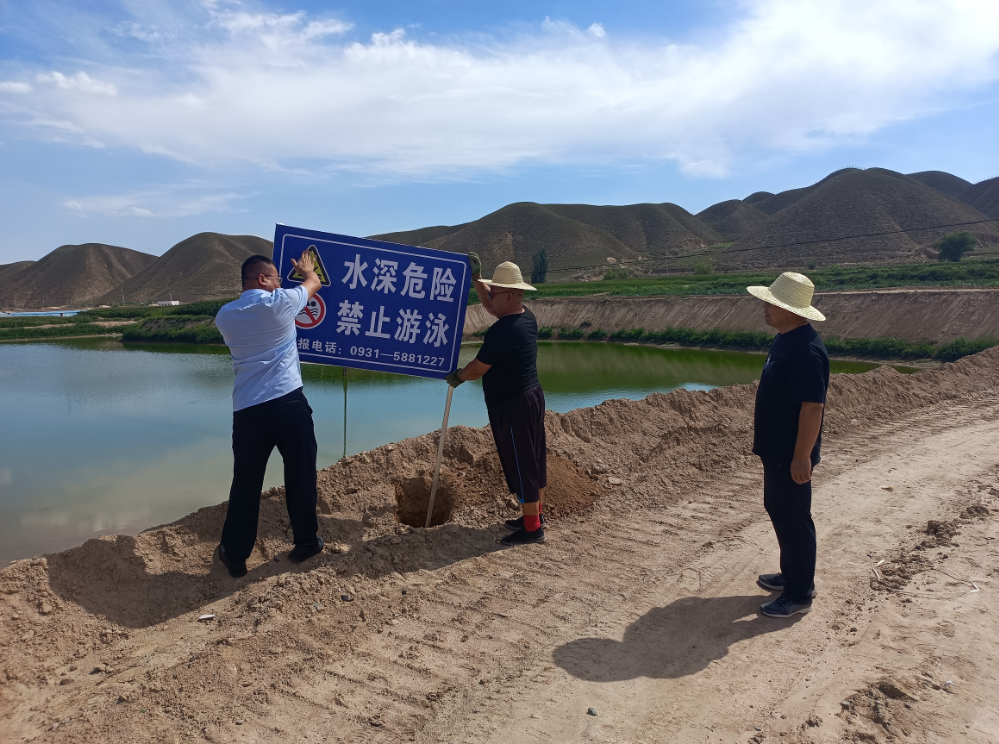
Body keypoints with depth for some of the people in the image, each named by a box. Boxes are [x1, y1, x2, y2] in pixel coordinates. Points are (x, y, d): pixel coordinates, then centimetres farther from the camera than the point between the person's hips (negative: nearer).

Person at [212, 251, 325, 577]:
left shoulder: (225, 315, 10)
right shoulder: (280, 302, -1)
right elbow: (314, 283, 17)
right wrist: (307, 268, 41)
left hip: (247, 410, 3)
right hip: (288, 403, -3)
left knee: (245, 484, 11)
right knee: (301, 476, 12)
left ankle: (235, 554, 21)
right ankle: (306, 541, 24)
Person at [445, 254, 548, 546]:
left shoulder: (501, 331, -23)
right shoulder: (527, 317, 5)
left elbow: (477, 368, -15)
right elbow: (490, 306, 22)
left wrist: (456, 376, 4)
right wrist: (476, 278, 19)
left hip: (511, 405, -10)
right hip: (532, 396, 10)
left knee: (520, 464, 0)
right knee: (534, 459, 17)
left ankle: (532, 527, 9)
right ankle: (535, 515, 31)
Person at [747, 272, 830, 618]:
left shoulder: (805, 351, -26)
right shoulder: (785, 340, 7)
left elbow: (813, 407, -27)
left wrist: (802, 457, -25)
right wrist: (763, 431, 23)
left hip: (792, 455, -10)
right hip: (775, 449, 10)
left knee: (794, 519, 2)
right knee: (777, 509, 21)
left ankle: (800, 594, 16)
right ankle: (791, 574, 37)